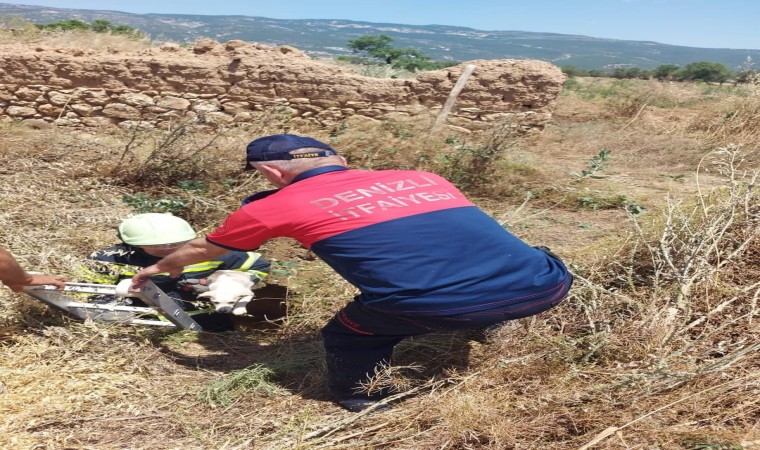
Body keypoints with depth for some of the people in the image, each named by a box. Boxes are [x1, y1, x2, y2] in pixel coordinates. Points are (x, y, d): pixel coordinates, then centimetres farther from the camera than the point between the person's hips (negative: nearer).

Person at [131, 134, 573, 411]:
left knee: (347, 336, 23)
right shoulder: (425, 178, 24)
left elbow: (200, 250, 34)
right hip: (547, 287, 5)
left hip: (439, 308, -4)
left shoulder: (276, 206, 14)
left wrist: (159, 268, 56)